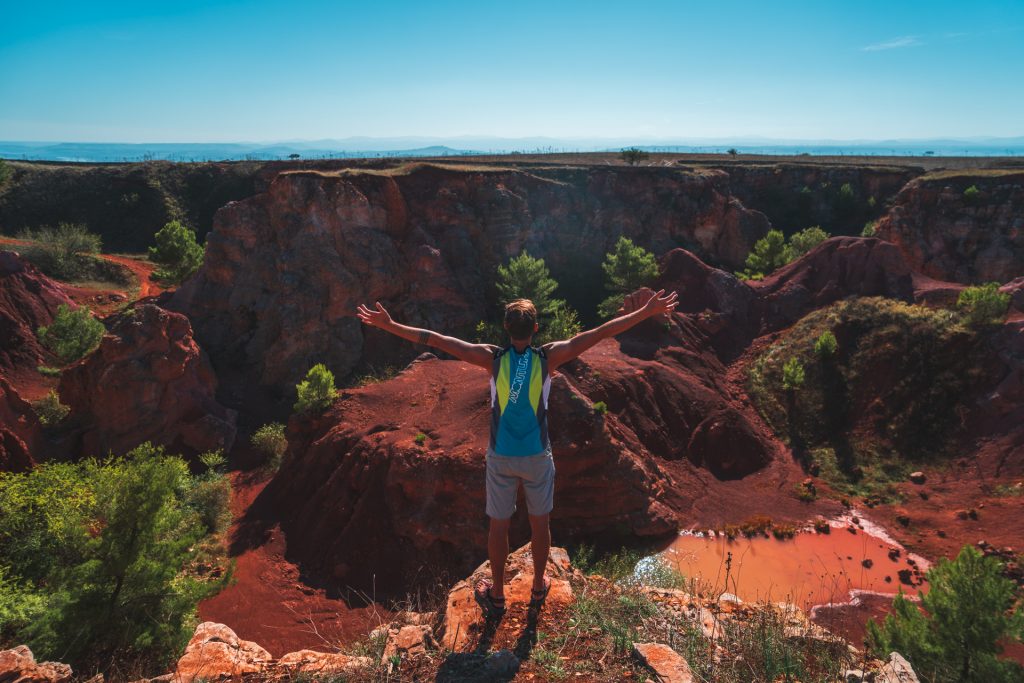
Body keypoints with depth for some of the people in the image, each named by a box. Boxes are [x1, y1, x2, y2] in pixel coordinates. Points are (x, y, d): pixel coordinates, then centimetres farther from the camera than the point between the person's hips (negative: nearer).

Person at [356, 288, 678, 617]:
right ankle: (538, 587, 37)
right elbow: (602, 332, -13)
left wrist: (388, 324, -8)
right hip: (537, 456, 0)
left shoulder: (493, 358, -13)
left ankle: (497, 595, 31)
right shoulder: (548, 357, -14)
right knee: (539, 522, 19)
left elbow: (436, 339, -13)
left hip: (500, 457, 0)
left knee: (499, 524, 15)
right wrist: (648, 311, -9)